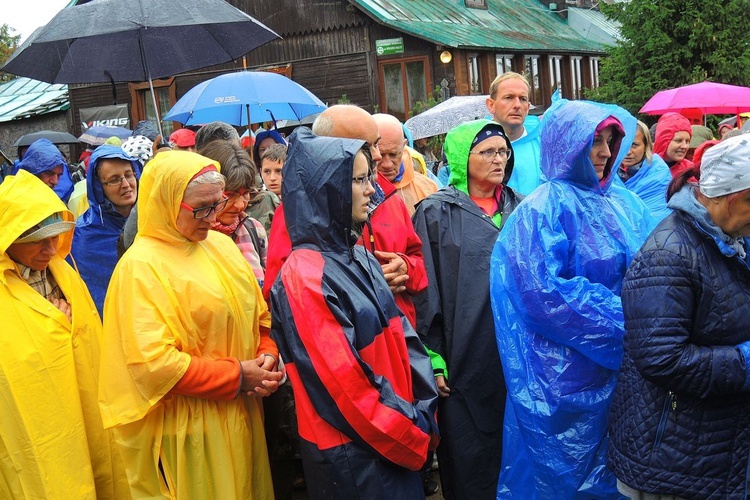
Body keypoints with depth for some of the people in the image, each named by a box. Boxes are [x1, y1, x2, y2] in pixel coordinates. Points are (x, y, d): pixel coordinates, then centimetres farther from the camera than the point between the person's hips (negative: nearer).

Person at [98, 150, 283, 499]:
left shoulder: (221, 245, 6)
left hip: (241, 417, 7)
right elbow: (152, 361, -23)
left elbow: (258, 315, 14)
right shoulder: (140, 266, -15)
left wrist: (268, 355, -6)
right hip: (187, 432, -6)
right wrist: (237, 376, -20)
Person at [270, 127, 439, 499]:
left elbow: (401, 336, 7)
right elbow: (342, 383, -21)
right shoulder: (305, 276, -20)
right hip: (351, 454, -7)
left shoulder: (357, 257, 6)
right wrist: (413, 436, -12)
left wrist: (423, 415, 0)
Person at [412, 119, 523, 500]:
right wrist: (433, 360, -11)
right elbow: (426, 293, -7)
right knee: (471, 468, 6)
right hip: (466, 364, -4)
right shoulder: (437, 213, -4)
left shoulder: (519, 208, 9)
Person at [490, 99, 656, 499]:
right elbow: (544, 292, -21)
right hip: (565, 374, -6)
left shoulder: (624, 204, 9)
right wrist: (624, 322, -19)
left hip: (619, 368, 7)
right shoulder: (542, 210, -12)